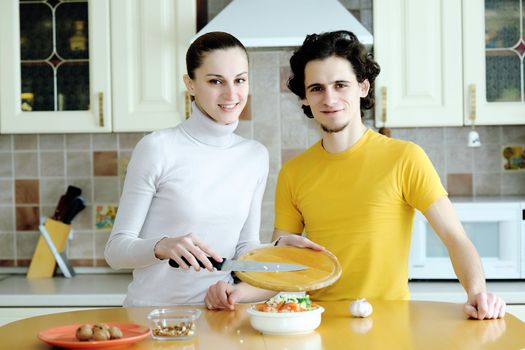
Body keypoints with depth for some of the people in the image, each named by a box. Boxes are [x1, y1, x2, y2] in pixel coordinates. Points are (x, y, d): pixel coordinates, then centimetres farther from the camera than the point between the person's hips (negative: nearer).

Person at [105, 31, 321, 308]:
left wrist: (280, 248, -2)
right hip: (151, 313, -4)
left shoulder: (256, 156, 8)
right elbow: (116, 249, -6)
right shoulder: (157, 148, -8)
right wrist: (163, 246, -23)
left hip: (217, 310, 5)